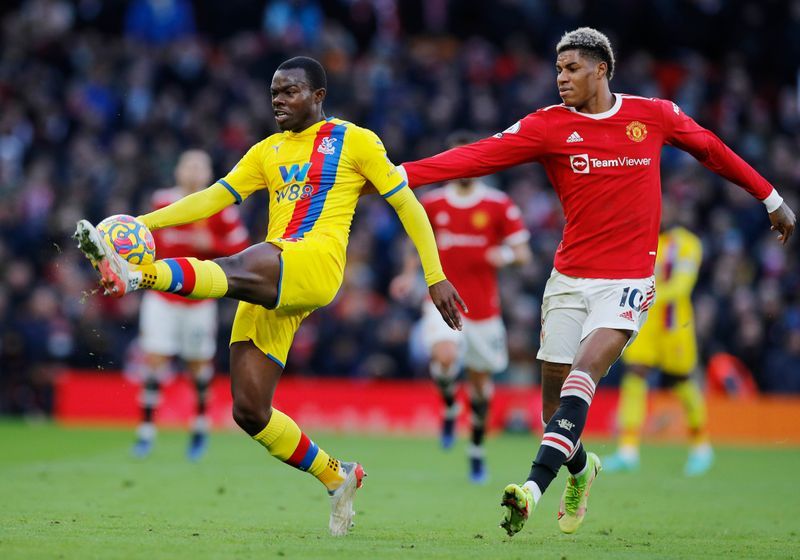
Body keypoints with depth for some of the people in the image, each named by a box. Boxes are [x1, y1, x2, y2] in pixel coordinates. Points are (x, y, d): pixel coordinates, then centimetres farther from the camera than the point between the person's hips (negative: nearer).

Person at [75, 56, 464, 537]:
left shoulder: (354, 140, 9)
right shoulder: (268, 151, 25)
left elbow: (408, 204, 9)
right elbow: (213, 198, 20)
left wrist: (435, 277, 3)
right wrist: (141, 223, 7)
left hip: (317, 263, -7)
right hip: (270, 282, 7)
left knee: (237, 271, -38)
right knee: (249, 411, -3)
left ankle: (134, 274, -61)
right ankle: (338, 478, 13)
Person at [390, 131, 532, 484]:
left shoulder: (499, 206, -2)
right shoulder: (431, 204, 4)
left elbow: (523, 253, 1)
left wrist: (507, 254, -22)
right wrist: (410, 275, 1)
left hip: (484, 308, 0)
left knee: (480, 380, 9)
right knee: (445, 356, -30)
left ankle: (477, 451, 29)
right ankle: (449, 406, 3)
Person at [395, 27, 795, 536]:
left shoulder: (655, 115, 2)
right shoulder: (548, 126, 0)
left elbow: (713, 150, 18)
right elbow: (479, 157, -9)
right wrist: (399, 176, -20)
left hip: (628, 279, -2)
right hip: (569, 279, 2)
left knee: (584, 371, -23)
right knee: (555, 393, 4)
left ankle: (535, 485, -33)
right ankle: (580, 469, 36)